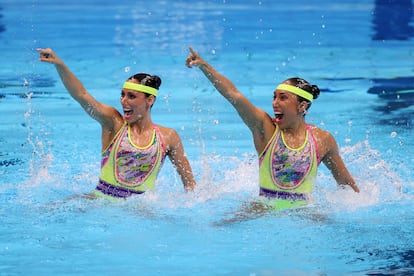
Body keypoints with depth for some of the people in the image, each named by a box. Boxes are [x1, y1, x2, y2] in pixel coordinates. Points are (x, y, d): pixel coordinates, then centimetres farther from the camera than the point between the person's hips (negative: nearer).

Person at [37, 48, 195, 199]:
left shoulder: (168, 137, 4)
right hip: (100, 200, -1)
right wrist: (59, 65, -25)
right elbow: (81, 95, -12)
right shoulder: (114, 123, 1)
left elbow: (189, 181, 12)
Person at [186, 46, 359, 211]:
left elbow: (344, 180, 16)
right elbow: (233, 94, -13)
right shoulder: (266, 128, -2)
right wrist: (203, 66, -21)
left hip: (302, 210, 1)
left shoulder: (322, 140, 2)